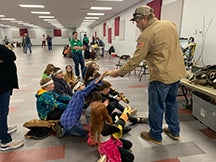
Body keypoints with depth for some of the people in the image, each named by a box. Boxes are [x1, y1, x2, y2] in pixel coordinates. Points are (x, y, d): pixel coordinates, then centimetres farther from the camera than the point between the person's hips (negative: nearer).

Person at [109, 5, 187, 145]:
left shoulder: (147, 34, -17)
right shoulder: (170, 24, 8)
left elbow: (135, 60, -17)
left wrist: (119, 72, -8)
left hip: (162, 75, -8)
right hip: (178, 72, 9)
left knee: (156, 107, 9)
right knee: (172, 103, 23)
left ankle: (155, 136, 26)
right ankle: (174, 131, 38)